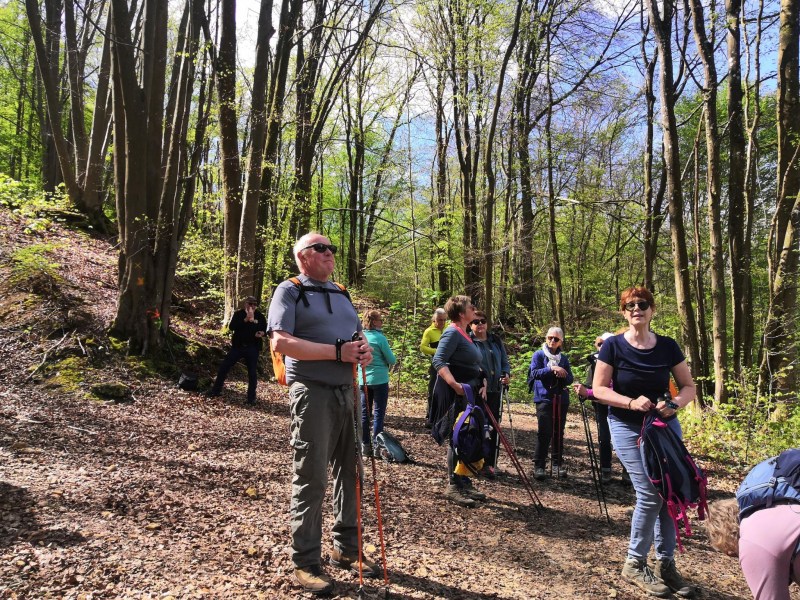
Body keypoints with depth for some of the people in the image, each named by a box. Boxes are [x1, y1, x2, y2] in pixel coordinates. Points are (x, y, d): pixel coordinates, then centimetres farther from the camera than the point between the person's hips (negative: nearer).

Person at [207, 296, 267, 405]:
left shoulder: (260, 316, 0)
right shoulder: (238, 314, -2)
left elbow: (265, 329, 7)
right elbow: (231, 326, -16)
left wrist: (262, 333, -18)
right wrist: (245, 319, -28)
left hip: (252, 348, -1)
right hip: (237, 346, 1)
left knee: (252, 373, 0)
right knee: (224, 367, 1)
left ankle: (251, 397, 12)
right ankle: (216, 390, 17)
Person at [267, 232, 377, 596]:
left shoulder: (341, 294, 18)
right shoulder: (289, 291, -4)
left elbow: (358, 334, 25)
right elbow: (280, 342, -16)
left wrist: (365, 350, -1)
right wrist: (338, 352, -21)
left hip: (347, 392, 7)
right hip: (312, 393, -7)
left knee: (349, 472, 14)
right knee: (310, 479, -1)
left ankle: (346, 549, 29)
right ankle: (305, 563, 14)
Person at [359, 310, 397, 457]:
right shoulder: (380, 338, -13)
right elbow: (392, 360, -8)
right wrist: (386, 361, 12)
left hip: (363, 380, 5)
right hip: (379, 380, -5)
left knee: (364, 413, 10)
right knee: (379, 413, 2)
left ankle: (365, 445, 15)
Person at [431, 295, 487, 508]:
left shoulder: (465, 335, 17)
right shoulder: (452, 333, -12)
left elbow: (475, 366, 22)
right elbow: (439, 361, -23)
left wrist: (483, 383, 6)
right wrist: (455, 384, -32)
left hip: (469, 396, 10)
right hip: (455, 397, -10)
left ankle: (464, 483, 24)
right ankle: (452, 486, 6)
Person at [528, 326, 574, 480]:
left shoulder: (564, 358, 12)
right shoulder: (538, 355, 2)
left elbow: (570, 379, 8)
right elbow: (534, 372, -10)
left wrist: (563, 376, -13)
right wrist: (552, 369, -19)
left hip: (561, 399, 4)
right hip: (544, 399, -4)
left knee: (559, 432, 7)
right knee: (545, 432, -10)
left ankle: (556, 463, 19)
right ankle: (539, 465, -2)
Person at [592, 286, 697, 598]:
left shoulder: (667, 346, -1)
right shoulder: (614, 346, -10)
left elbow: (688, 387, 5)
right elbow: (599, 389, -10)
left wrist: (673, 404, -15)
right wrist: (631, 402, -24)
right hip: (627, 427, -4)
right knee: (650, 494, -9)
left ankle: (666, 564, 22)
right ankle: (634, 564, 11)